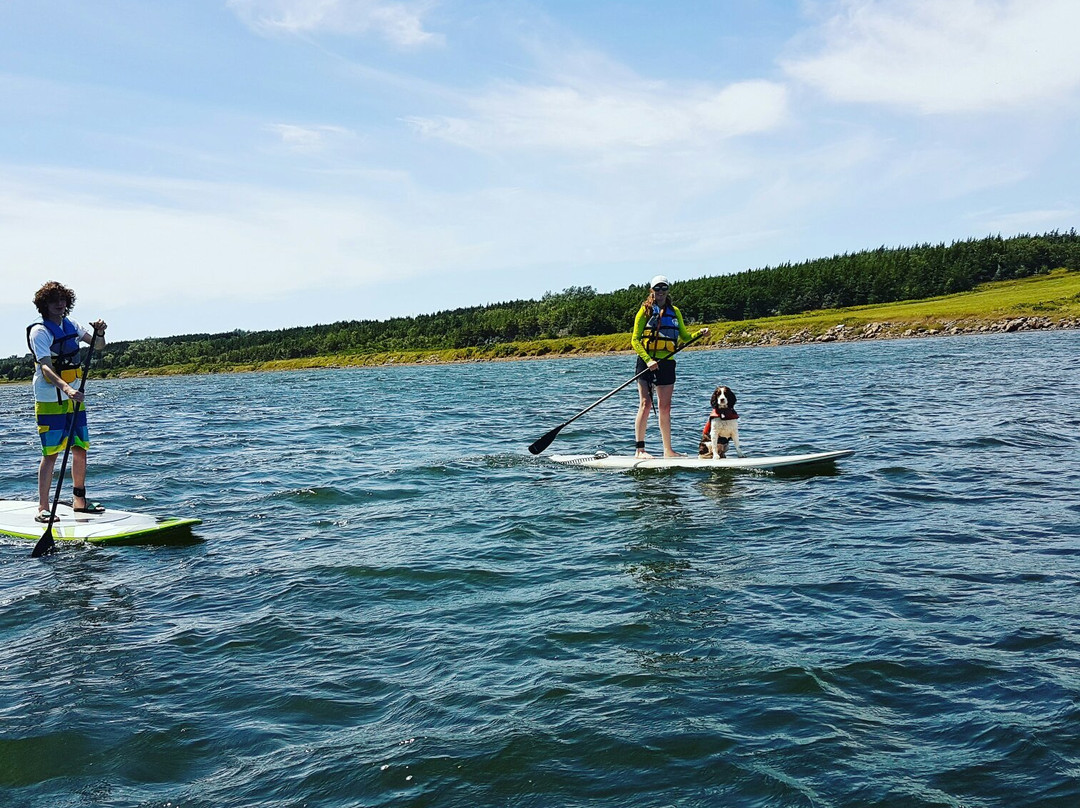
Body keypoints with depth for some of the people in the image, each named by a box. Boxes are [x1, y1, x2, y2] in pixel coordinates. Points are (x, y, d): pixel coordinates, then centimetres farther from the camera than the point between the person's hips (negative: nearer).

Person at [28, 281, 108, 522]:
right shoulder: (39, 331, -12)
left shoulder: (71, 326, 9)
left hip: (74, 397, 7)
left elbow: (98, 346, 11)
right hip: (49, 401, -7)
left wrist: (100, 333, -11)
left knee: (80, 449, 10)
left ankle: (79, 500, 23)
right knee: (51, 453, -7)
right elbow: (45, 368, -23)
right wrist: (66, 388, -38)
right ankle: (43, 508, -2)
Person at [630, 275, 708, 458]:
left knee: (665, 407, 8)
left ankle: (668, 450, 14)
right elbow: (635, 340, -5)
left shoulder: (675, 311, 15)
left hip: (667, 362, 5)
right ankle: (639, 449, -9)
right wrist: (648, 360, -17)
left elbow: (684, 336, 18)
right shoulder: (645, 311, 0)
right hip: (647, 361, -5)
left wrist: (699, 334, -1)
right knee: (646, 404, -11)